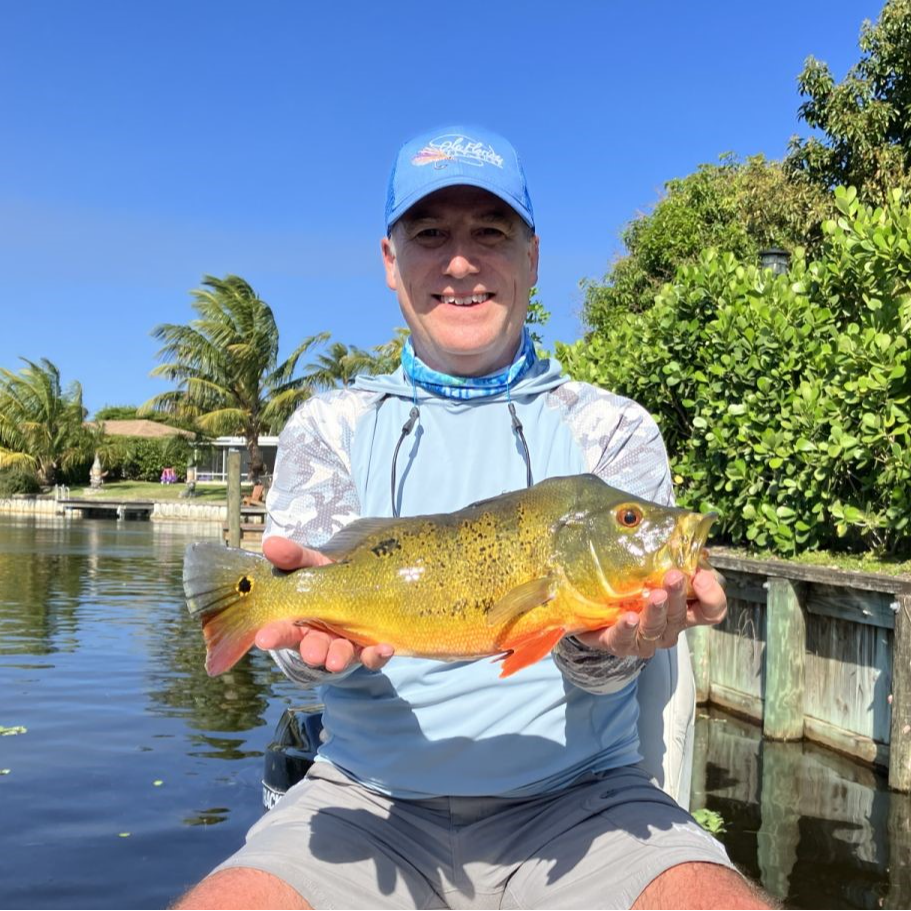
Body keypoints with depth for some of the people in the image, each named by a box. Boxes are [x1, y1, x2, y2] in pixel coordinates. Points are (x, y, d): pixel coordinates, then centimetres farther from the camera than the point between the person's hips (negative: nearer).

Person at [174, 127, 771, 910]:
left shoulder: (613, 428, 5)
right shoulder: (331, 425, 9)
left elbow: (601, 657, -5)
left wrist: (602, 639, -27)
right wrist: (323, 628, -29)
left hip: (579, 798, 0)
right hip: (372, 799, 1)